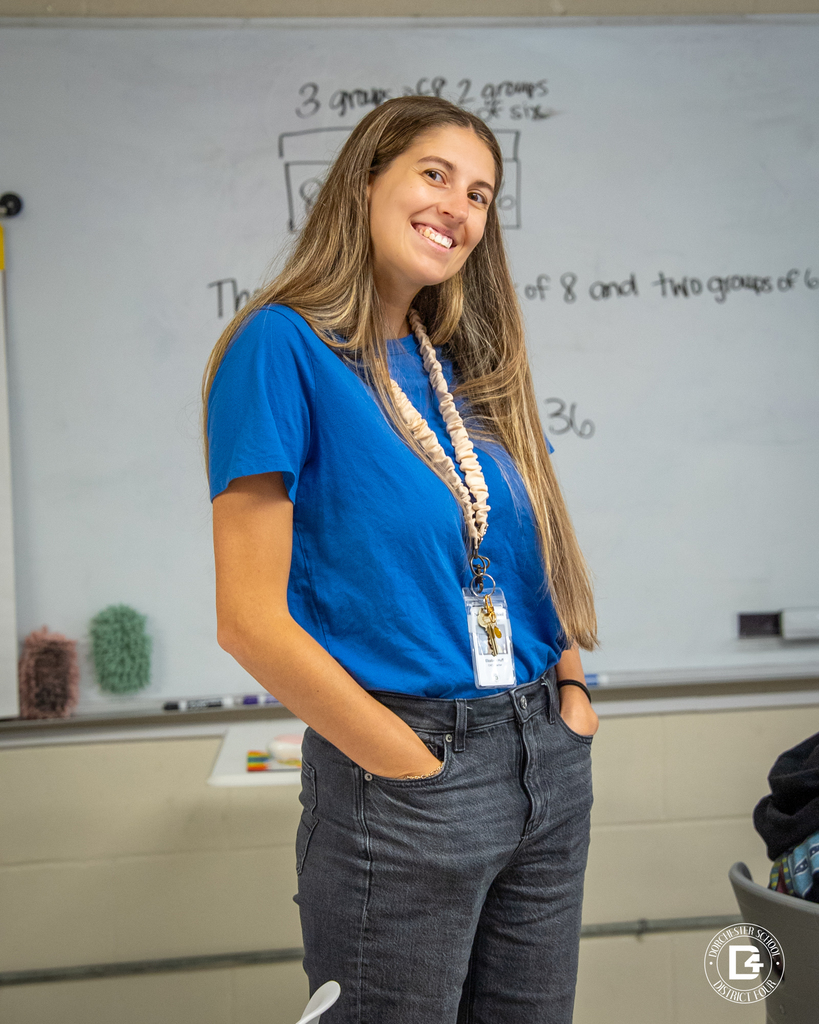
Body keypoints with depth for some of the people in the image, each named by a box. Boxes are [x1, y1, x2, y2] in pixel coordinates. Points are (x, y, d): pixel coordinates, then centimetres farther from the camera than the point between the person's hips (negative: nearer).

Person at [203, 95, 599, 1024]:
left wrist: (572, 686, 3)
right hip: (397, 782, -6)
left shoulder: (469, 365, 10)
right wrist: (417, 766, -14)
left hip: (548, 765, 7)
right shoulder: (284, 346, -10)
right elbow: (251, 618, -15)